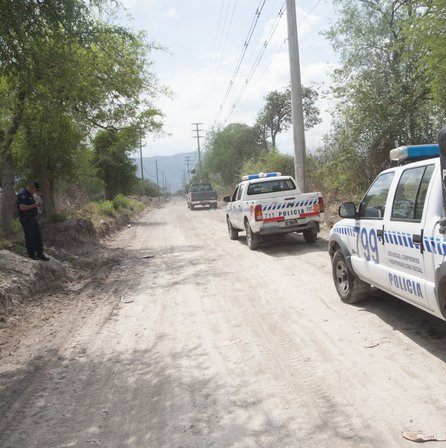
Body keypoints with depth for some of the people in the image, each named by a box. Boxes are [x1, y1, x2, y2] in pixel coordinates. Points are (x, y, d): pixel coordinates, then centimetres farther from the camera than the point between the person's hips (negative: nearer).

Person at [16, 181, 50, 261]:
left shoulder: (31, 194, 14)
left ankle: (40, 254, 13)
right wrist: (34, 205, -22)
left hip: (33, 218, 9)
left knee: (38, 236, 8)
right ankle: (31, 254, 10)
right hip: (26, 219, -9)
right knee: (30, 237, -2)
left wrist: (37, 204, 5)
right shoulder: (22, 194, -16)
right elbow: (22, 207, -24)